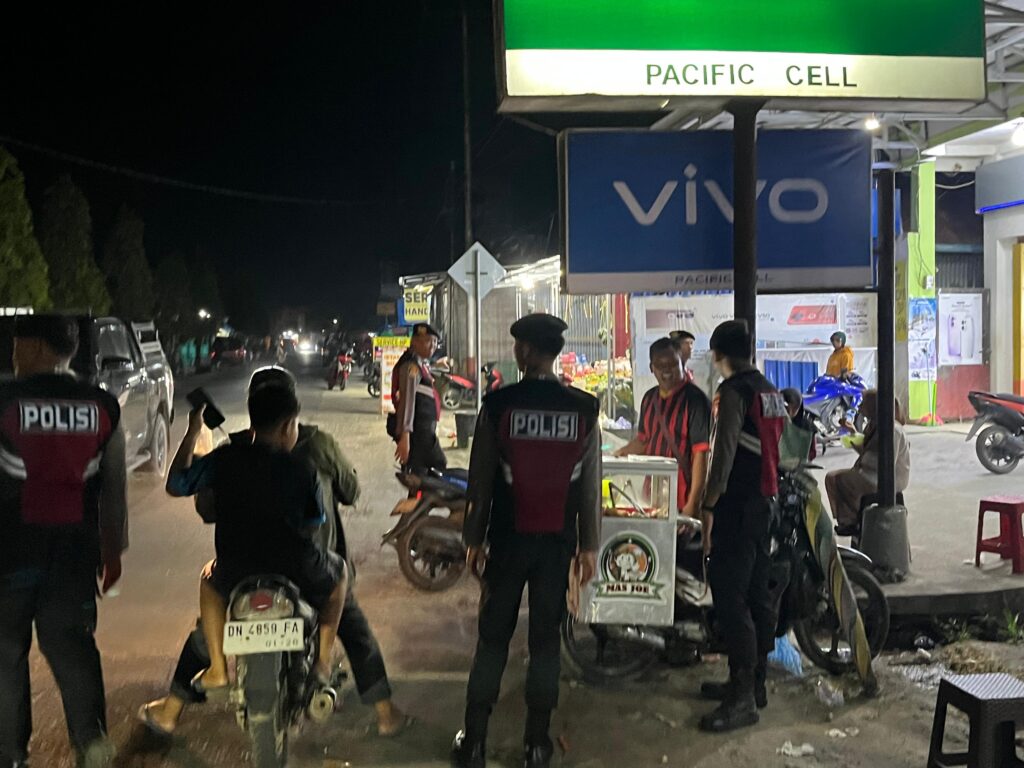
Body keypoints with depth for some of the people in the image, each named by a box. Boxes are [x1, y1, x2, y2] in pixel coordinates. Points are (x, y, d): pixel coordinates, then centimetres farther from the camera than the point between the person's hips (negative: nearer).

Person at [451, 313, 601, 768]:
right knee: (545, 640, 10)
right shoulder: (584, 409, -3)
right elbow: (591, 485, 0)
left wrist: (473, 537, 5)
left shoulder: (498, 404, -9)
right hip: (558, 542, 1)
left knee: (493, 638, 9)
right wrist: (589, 544, 8)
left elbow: (480, 478, -5)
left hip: (507, 539, -1)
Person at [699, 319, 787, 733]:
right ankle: (754, 681, 24)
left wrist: (709, 507, -18)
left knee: (731, 598, -8)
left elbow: (724, 451, -21)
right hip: (764, 502, 10)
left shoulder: (733, 391, -14)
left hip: (737, 507, -10)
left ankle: (743, 698, -6)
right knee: (758, 594, 14)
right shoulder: (770, 390, 14)